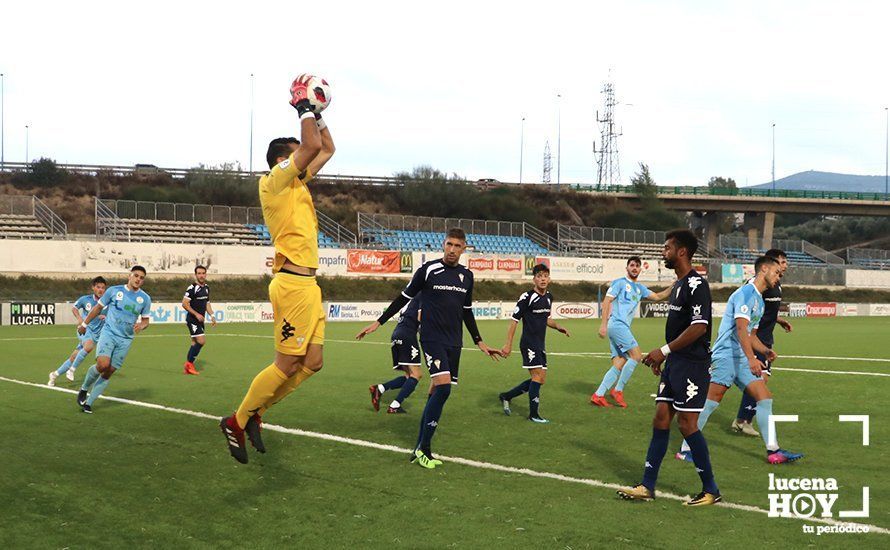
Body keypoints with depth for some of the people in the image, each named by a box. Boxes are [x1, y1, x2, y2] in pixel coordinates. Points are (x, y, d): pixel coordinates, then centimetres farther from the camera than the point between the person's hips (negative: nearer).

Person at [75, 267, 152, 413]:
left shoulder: (145, 298, 4)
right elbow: (98, 308, 11)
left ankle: (88, 402, 14)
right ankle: (84, 389, 4)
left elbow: (146, 320, 12)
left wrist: (141, 326, -12)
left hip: (125, 340, 2)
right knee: (102, 365, -23)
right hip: (108, 333, -2)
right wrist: (84, 324, 17)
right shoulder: (114, 290, 0)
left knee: (109, 372, 2)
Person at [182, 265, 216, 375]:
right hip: (192, 319, -8)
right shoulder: (192, 288, -15)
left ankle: (187, 367, 17)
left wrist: (212, 316, 11)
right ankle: (189, 363, -2)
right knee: (201, 341, -15)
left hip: (200, 320, 8)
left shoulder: (207, 287, 10)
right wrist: (196, 314, -20)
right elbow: (184, 304, -17)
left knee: (195, 343, 10)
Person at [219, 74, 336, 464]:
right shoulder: (275, 180, -7)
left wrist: (316, 114, 20)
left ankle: (255, 413, 20)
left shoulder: (296, 182, 18)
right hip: (292, 284, -9)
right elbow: (313, 145, -19)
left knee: (312, 363, 8)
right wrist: (304, 107, -6)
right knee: (287, 364, -6)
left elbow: (327, 149, 28)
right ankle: (236, 423, 8)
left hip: (308, 284, 9)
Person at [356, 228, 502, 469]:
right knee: (443, 387, -19)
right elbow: (404, 298, 3)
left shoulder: (467, 276, 10)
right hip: (432, 338, -6)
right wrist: (378, 322, 2)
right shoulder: (428, 270, -5)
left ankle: (420, 449, 13)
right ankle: (424, 449, -10)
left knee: (437, 391, 5)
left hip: (454, 342, 6)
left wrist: (480, 342, 23)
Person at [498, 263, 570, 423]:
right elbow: (514, 320, -11)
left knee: (539, 379, 9)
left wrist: (557, 326, 7)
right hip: (528, 343, -8)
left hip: (539, 345, 8)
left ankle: (506, 397, 22)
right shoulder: (527, 297, -13)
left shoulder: (549, 297, 10)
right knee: (538, 375, -13)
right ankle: (533, 414, -3)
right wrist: (508, 344, -14)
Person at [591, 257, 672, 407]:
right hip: (617, 324, -8)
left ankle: (598, 395, 0)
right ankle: (618, 390, -8)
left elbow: (658, 296, 22)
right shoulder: (620, 282, -1)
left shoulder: (640, 288, 21)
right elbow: (607, 301, -7)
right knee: (636, 355, -14)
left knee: (619, 365, 1)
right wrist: (603, 324, -15)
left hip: (623, 327, 8)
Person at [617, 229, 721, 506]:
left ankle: (711, 490, 5)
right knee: (661, 418, 8)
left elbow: (699, 327, -23)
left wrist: (664, 350, -19)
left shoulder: (696, 284, -15)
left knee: (687, 423, -6)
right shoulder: (679, 285, 16)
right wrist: (662, 357, 16)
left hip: (692, 364, -10)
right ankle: (647, 486, 13)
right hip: (675, 363, 10)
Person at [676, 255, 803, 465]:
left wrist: (764, 350, 9)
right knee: (711, 400, -13)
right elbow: (741, 328, -22)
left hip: (742, 359, 10)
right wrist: (751, 358, -31)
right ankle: (686, 449, -6)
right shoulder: (746, 293, -10)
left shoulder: (760, 301, 21)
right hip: (725, 355, -10)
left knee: (765, 397, 0)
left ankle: (773, 451, 0)